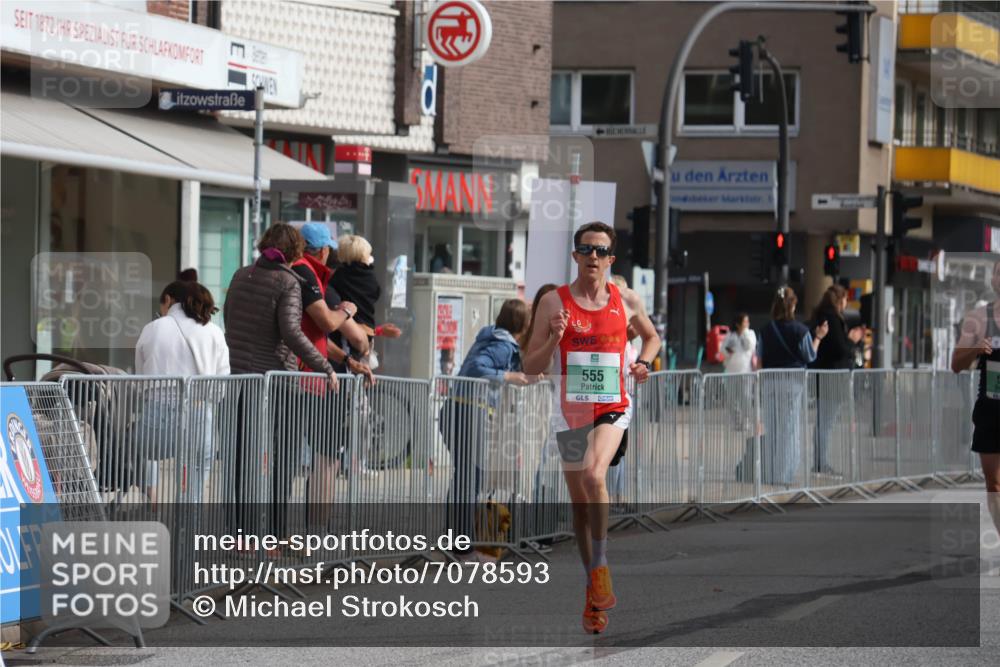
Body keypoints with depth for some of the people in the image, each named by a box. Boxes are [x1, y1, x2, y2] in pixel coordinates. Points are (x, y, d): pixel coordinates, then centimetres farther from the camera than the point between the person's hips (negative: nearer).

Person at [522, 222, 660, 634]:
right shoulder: (554, 302, -1)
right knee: (579, 503, 8)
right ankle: (595, 593, 22)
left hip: (612, 407, -1)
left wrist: (644, 362, 4)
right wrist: (554, 338, -18)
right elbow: (531, 367, 0)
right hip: (571, 411, 2)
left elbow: (651, 336, 24)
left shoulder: (627, 302, 3)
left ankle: (600, 566, -16)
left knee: (593, 474, -30)